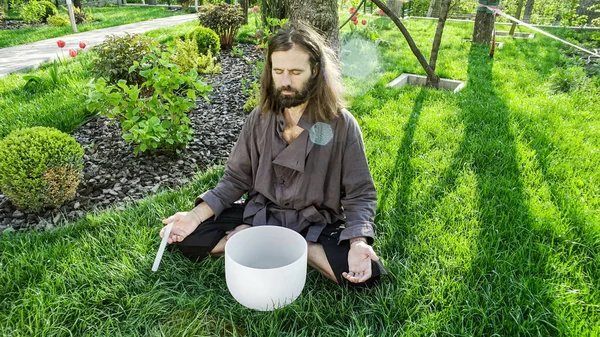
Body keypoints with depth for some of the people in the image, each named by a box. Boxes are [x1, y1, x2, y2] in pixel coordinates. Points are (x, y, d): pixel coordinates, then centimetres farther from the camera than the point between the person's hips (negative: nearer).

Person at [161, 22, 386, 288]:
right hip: (260, 214, 2)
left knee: (367, 273, -26)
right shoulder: (260, 118, -5)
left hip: (316, 225, -2)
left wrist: (359, 243, -29)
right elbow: (236, 178, 1)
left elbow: (360, 195, -11)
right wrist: (196, 215, -12)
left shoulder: (341, 125, -15)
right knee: (188, 235, -11)